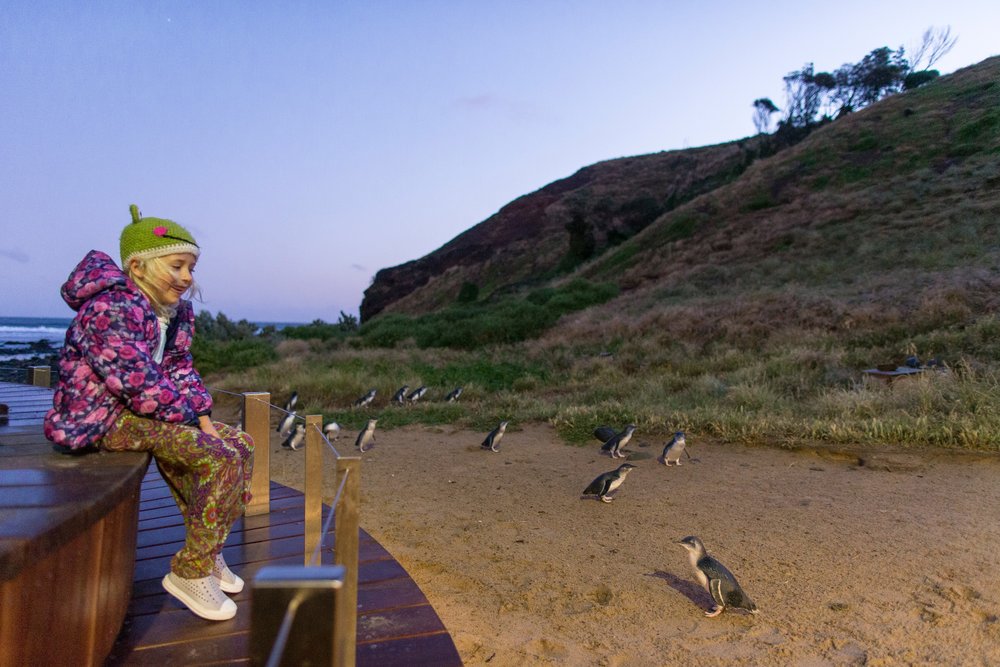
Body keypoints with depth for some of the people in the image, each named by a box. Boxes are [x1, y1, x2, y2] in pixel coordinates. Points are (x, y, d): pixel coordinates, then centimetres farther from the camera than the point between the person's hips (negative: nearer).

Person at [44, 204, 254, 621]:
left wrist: (205, 418, -4)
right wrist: (192, 415, -13)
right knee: (221, 459, -23)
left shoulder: (179, 313, 7)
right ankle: (190, 571, -8)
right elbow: (141, 387, -25)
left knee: (241, 446, 5)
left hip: (144, 410, 10)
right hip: (102, 418, -10)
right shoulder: (111, 310, -22)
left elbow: (180, 371, 11)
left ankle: (208, 553, 15)